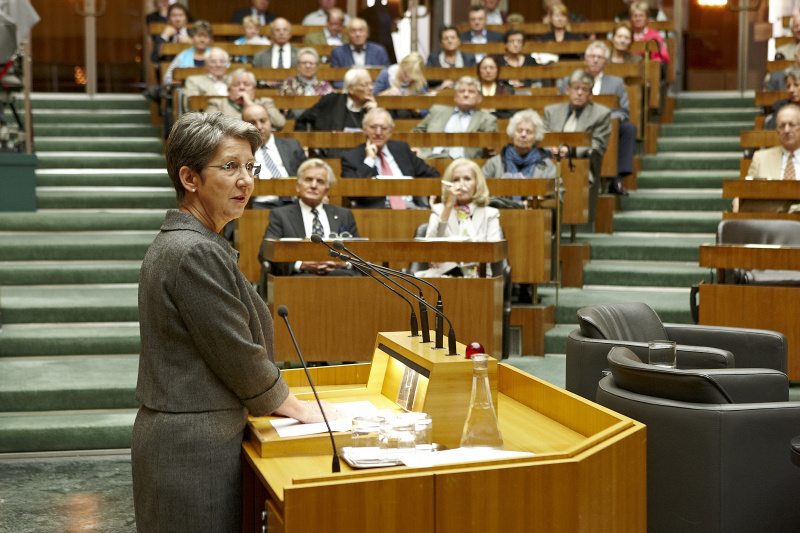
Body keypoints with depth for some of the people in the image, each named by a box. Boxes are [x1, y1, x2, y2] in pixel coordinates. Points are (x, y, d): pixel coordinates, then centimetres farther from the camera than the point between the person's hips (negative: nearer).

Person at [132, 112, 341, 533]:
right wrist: (297, 408, -2)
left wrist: (277, 402, 15)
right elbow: (239, 356, -16)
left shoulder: (174, 242, 12)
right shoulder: (198, 253, -20)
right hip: (195, 448, -10)